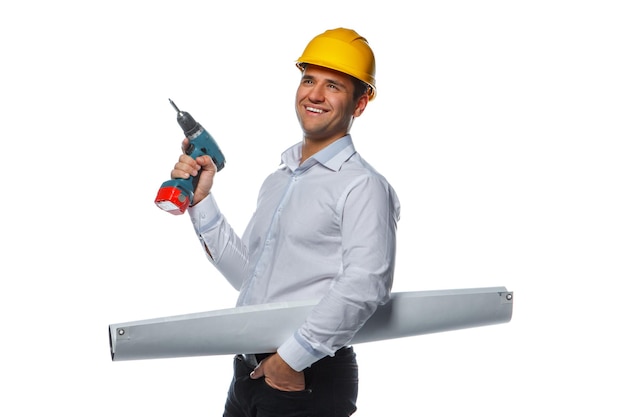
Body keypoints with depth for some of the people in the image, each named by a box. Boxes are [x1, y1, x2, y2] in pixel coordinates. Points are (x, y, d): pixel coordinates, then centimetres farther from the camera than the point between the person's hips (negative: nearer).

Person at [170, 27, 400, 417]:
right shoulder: (277, 181, 16)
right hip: (248, 372, 8)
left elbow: (364, 285, -26)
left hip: (310, 381, -7)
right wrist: (202, 201, 11)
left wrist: (294, 357, -22)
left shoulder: (363, 186, -12)